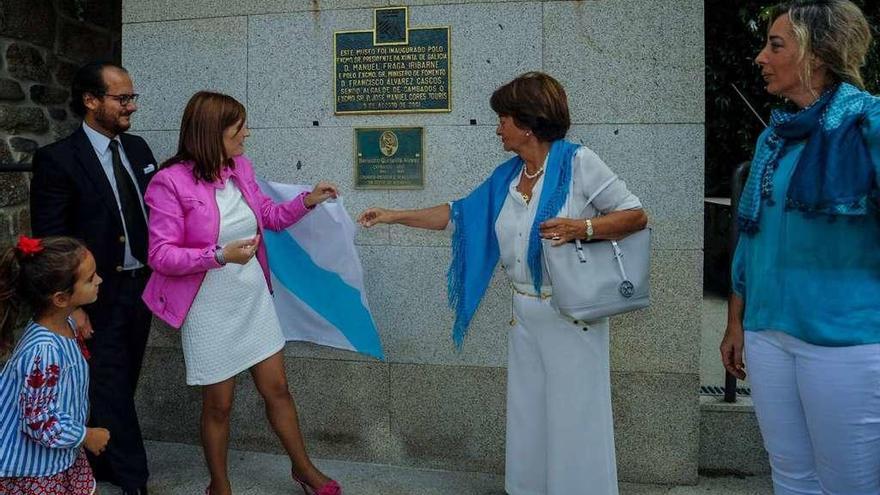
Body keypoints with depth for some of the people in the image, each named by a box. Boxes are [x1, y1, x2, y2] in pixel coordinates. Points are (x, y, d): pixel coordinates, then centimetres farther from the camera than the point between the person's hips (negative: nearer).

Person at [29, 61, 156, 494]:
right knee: (110, 389, 2)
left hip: (142, 286, 6)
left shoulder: (137, 148, 7)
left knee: (121, 385, 17)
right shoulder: (57, 159, -12)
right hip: (99, 296, -6)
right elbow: (50, 240, -12)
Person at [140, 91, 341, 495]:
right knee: (219, 404, 10)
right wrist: (220, 255, -29)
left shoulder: (240, 167, 0)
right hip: (210, 309, -5)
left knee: (276, 387, 14)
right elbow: (160, 255, -18)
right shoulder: (170, 182, -18)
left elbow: (269, 216, 15)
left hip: (253, 299, 5)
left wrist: (307, 201, -1)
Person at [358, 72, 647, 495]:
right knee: (527, 418, 14)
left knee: (574, 424, 1)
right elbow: (458, 214, 16)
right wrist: (394, 216, 16)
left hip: (572, 316, -6)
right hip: (525, 315, 7)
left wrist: (581, 228, -25)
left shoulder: (578, 162, -11)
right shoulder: (507, 176, 9)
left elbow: (635, 216, -10)